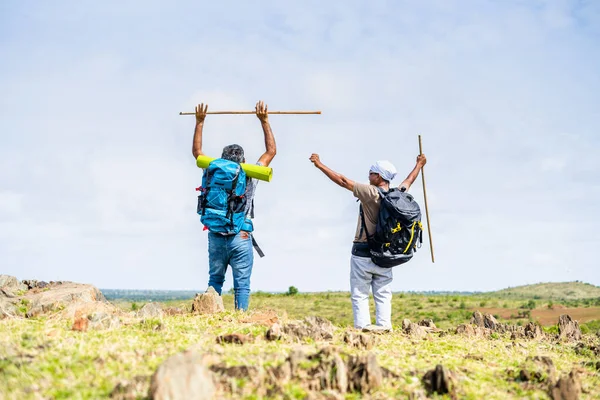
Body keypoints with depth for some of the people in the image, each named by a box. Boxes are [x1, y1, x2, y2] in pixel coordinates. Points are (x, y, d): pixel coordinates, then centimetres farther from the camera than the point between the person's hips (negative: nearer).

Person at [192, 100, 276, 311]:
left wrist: (200, 122, 20)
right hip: (241, 238, -2)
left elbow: (197, 151, 17)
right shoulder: (249, 177, -1)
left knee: (214, 281, 13)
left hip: (216, 237, 3)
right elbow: (271, 151, 8)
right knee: (242, 285, 0)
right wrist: (264, 121, 11)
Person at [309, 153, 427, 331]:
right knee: (383, 294, 10)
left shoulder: (371, 193, -13)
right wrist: (419, 165, 45)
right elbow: (409, 181, 24)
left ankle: (362, 326, -5)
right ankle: (384, 326, 6)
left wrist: (320, 165, -2)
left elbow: (343, 181, -10)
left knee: (359, 294, 0)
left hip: (363, 254, -5)